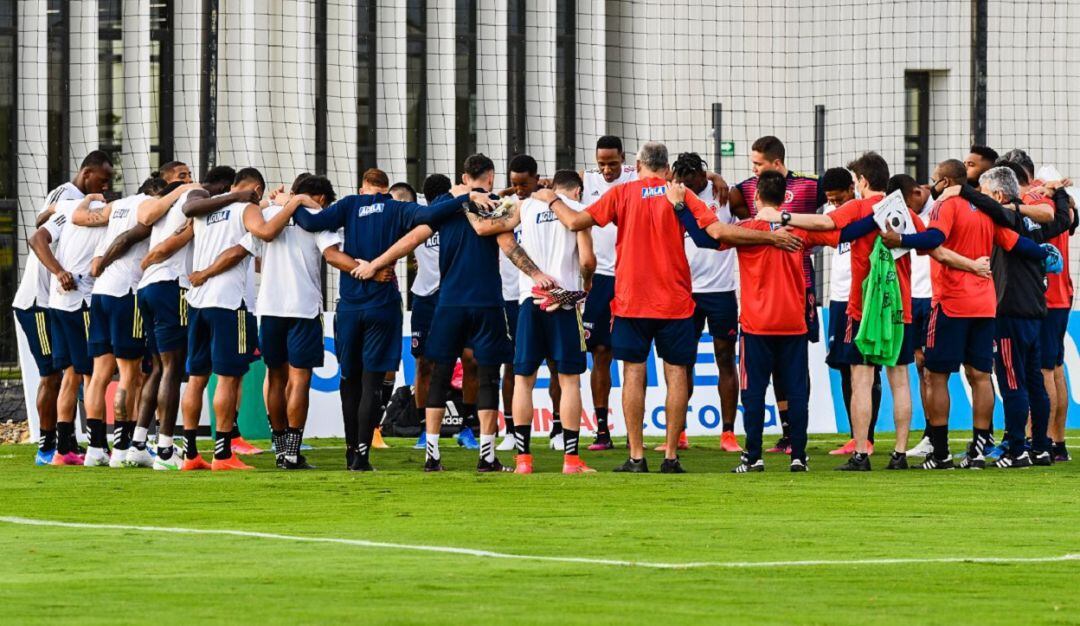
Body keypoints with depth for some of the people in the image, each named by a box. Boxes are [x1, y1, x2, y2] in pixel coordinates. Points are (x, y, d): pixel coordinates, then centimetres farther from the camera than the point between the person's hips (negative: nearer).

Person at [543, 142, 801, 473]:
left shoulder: (622, 193, 1)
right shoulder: (680, 194, 0)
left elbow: (576, 222, -4)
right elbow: (718, 231, -10)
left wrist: (553, 202, 17)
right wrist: (771, 237, -5)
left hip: (631, 301, 0)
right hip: (674, 302, 0)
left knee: (634, 373, 3)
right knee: (676, 373, 5)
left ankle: (636, 457, -1)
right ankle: (671, 456, 1)